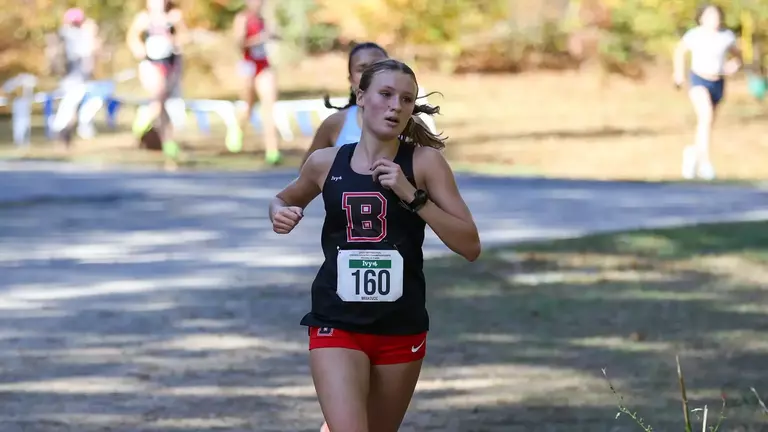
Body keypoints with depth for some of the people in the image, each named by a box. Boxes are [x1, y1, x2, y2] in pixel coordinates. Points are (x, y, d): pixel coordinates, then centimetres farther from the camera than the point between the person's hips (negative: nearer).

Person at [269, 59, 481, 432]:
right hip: (336, 325, -1)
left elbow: (470, 246, -9)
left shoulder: (425, 161, -4)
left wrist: (412, 195, -19)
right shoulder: (326, 163, 1)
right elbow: (284, 199, 24)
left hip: (402, 328, 1)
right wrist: (280, 213, 0)